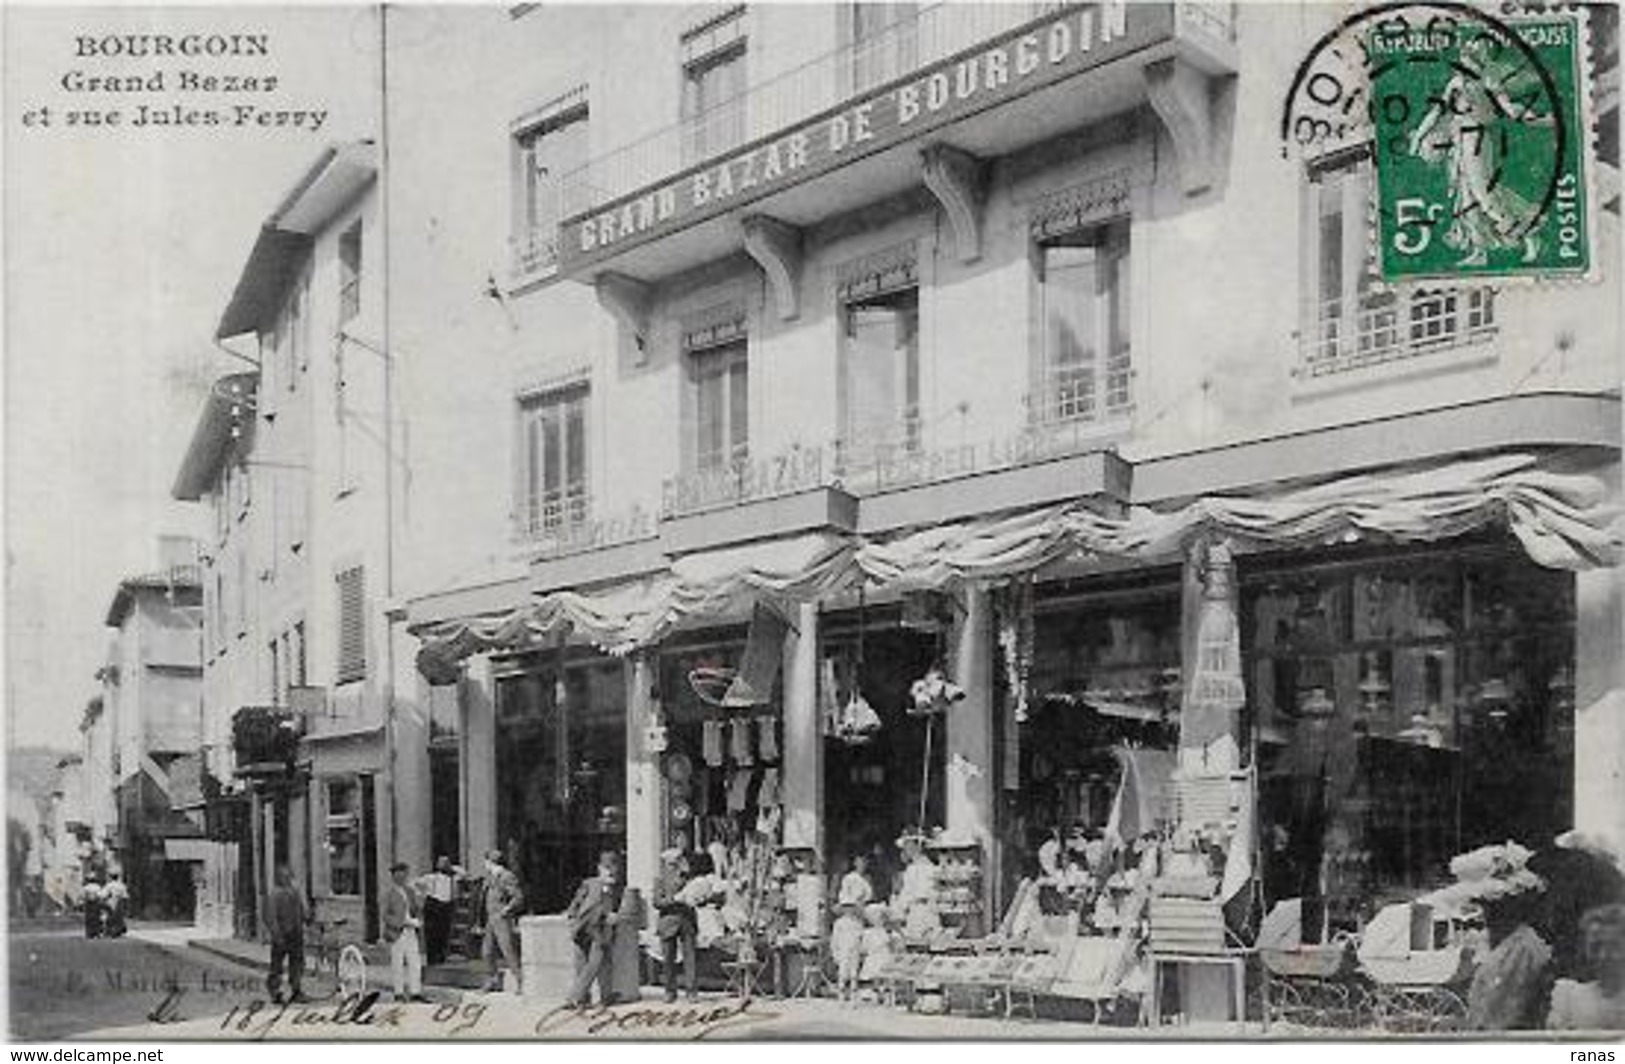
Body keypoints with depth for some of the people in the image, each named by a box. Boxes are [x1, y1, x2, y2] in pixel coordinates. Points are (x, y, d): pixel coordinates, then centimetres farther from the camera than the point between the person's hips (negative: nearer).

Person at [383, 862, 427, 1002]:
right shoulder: (389, 894, -7)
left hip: (410, 932, 5)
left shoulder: (410, 891, 10)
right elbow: (386, 916, -11)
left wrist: (418, 921, -3)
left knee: (415, 962, 3)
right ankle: (399, 993, 12)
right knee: (398, 964, 2)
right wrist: (403, 922, -20)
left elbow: (418, 908, 16)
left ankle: (415, 992, 7)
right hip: (397, 933, -5)